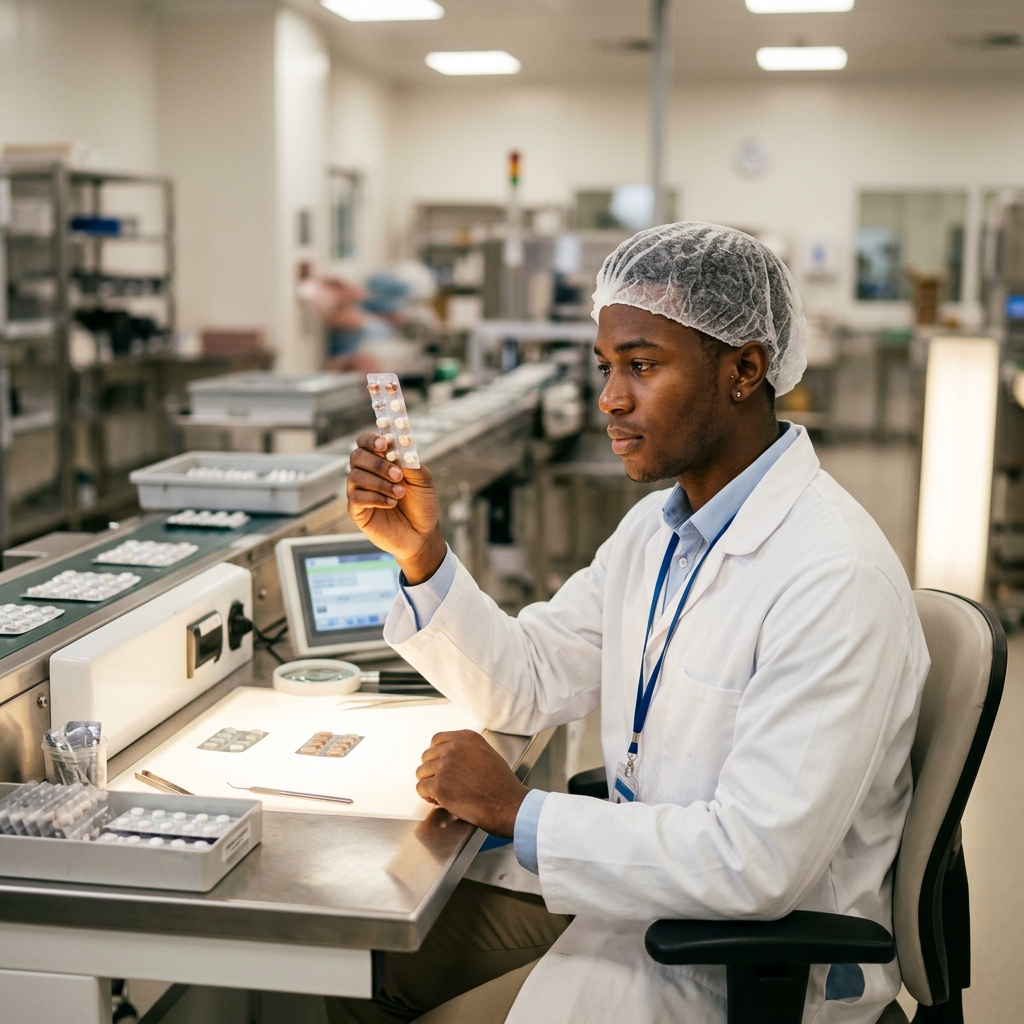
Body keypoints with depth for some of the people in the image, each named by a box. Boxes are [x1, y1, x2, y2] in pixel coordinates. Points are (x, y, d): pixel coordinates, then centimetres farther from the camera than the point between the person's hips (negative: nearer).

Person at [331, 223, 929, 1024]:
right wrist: (422, 552, -9)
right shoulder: (657, 527, 3)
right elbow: (529, 682, 6)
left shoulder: (835, 580, -27)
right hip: (637, 885, 8)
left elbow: (757, 864, -30)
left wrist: (517, 812, -22)